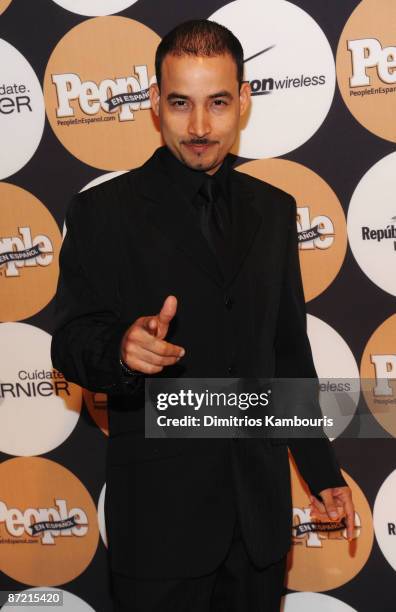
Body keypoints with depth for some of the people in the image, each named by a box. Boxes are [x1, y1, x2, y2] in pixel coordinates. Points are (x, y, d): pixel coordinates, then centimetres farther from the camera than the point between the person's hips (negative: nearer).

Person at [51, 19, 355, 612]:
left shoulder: (274, 209, 10)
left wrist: (322, 471, 16)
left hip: (260, 509, 4)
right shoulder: (104, 211, -4)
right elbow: (71, 340, -9)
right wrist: (121, 348, -32)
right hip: (159, 511, -4)